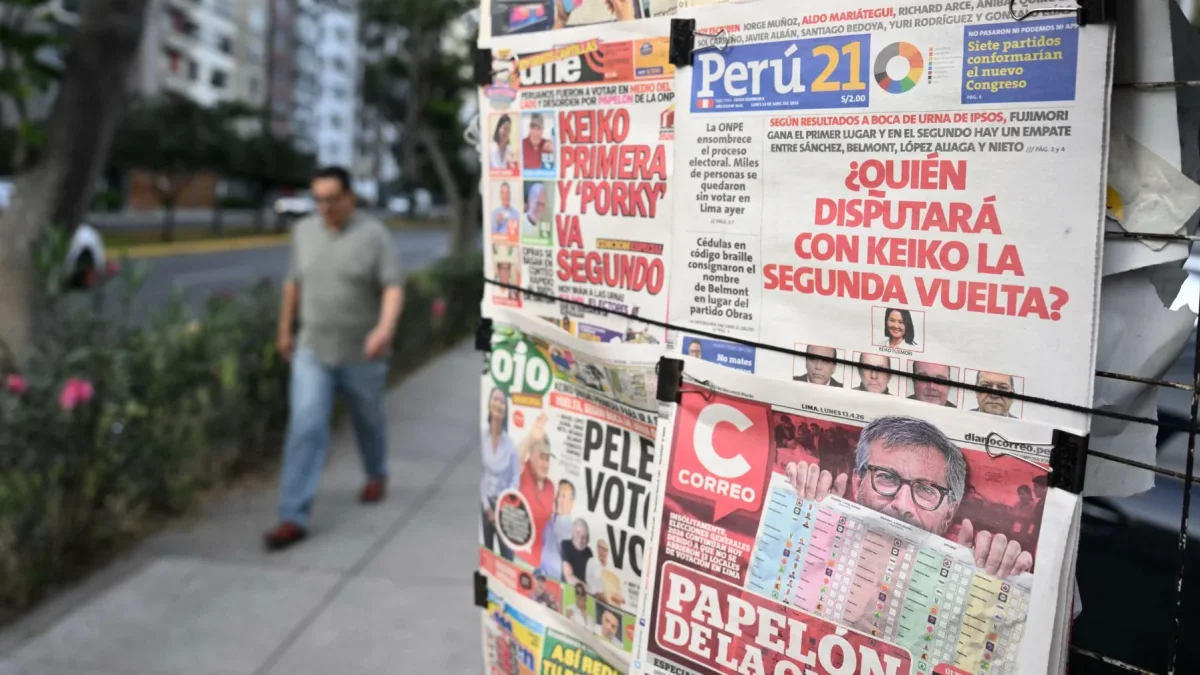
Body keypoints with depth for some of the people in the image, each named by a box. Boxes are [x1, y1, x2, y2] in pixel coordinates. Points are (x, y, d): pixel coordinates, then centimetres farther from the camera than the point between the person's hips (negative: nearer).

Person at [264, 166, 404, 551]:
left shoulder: (374, 235, -11)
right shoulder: (304, 231, 3)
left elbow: (394, 288, -20)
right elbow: (294, 281, 14)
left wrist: (386, 328, -38)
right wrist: (284, 329, 19)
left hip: (362, 354, -2)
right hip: (313, 351, 3)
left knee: (368, 420, 18)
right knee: (305, 428, -8)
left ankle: (376, 474, 46)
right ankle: (294, 517, -8)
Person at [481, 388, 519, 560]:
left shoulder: (510, 443, 0)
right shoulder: (482, 437, -3)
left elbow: (516, 476, 1)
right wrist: (487, 506, -6)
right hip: (486, 505, 0)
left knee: (507, 555, -4)